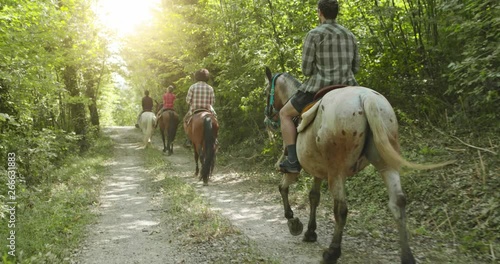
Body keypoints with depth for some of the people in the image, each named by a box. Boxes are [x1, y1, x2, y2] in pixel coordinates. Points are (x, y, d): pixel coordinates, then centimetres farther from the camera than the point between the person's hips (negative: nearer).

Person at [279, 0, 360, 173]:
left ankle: (293, 161, 5)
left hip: (319, 88, -5)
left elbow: (306, 70, -9)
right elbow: (355, 67, 13)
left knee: (285, 113, 14)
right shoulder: (349, 35, 11)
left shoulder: (314, 34, -8)